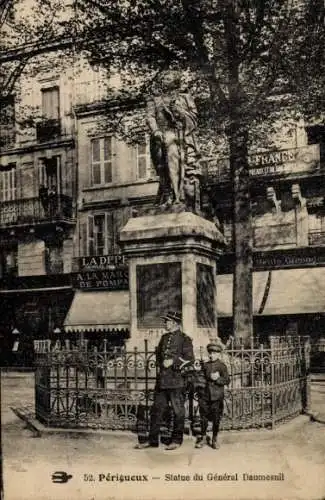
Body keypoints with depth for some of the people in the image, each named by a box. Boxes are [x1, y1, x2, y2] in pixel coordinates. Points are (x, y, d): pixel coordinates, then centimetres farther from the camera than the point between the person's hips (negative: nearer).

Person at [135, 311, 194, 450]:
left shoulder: (184, 339, -5)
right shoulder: (164, 338, 15)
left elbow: (190, 359, -10)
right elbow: (158, 354, 29)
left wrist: (173, 361, -18)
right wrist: (159, 366, 13)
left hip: (177, 381, -6)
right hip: (162, 380, 6)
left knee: (178, 411, 4)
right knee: (157, 409, 8)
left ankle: (177, 440, 16)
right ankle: (153, 440, 15)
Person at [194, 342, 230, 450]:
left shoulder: (222, 366, -3)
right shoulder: (205, 365, 8)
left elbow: (227, 380, -6)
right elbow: (201, 377, 17)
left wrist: (218, 379, -20)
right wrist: (200, 385, 1)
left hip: (217, 396, -3)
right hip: (204, 395, 3)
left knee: (216, 418, 4)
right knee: (204, 417, 9)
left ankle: (215, 439, 17)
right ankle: (203, 437, 23)